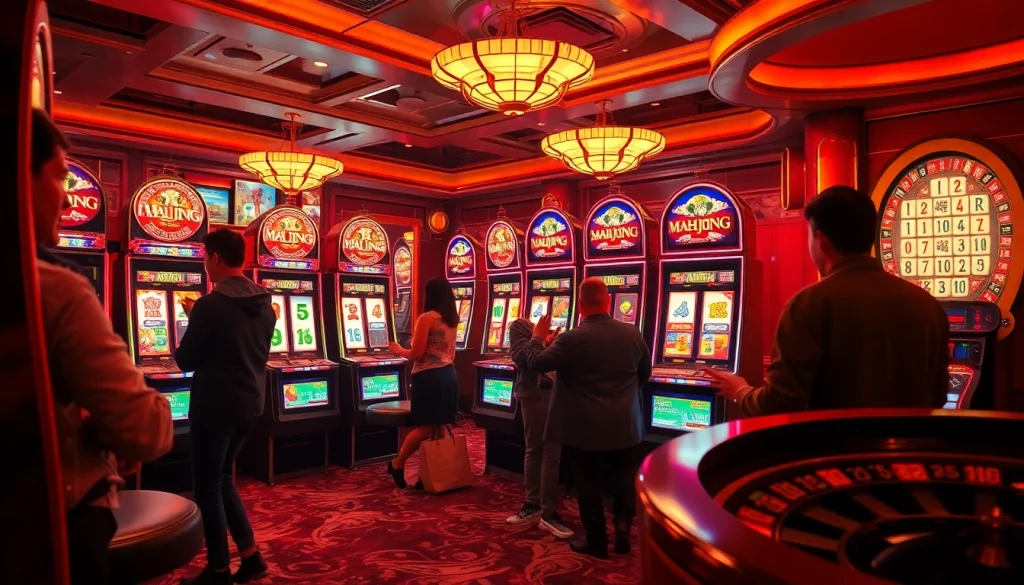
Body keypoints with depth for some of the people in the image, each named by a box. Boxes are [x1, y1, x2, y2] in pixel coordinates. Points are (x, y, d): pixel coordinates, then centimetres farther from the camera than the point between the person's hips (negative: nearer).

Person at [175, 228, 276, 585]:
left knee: (208, 487, 8)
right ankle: (250, 556, 22)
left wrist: (193, 321, 9)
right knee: (223, 478, 21)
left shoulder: (211, 305, -18)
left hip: (216, 405, -7)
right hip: (250, 403, 7)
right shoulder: (264, 304, 4)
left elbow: (186, 361, -10)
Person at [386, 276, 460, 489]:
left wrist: (399, 350, 6)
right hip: (449, 376, 7)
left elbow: (416, 355, -12)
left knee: (425, 427, 1)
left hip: (429, 377, -7)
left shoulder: (426, 318, -11)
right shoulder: (452, 319, 12)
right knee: (440, 427, 8)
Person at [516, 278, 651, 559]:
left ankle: (596, 541, 21)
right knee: (624, 477, 22)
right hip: (625, 425, 4)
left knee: (588, 484, 11)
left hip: (584, 428, -3)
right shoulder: (633, 333, -4)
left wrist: (537, 337, 8)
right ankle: (623, 522, 9)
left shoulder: (572, 339, -17)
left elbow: (535, 363, -9)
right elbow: (644, 375, 9)